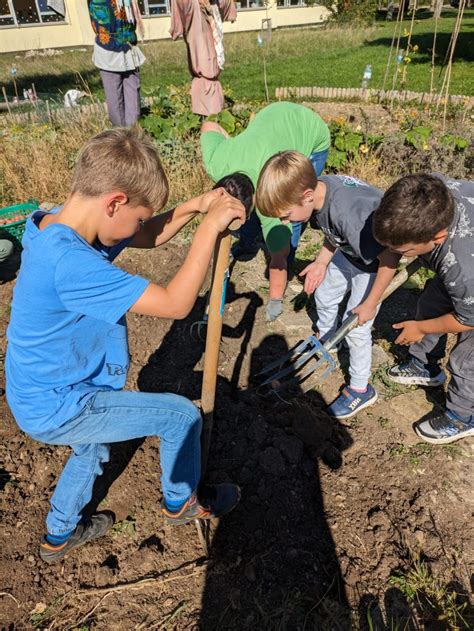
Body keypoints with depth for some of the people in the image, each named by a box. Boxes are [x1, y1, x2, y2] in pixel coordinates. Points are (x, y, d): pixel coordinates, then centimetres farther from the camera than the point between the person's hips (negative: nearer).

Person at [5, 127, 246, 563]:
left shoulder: (58, 226, -5)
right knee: (182, 416, 3)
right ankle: (182, 502, 30)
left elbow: (148, 238, 6)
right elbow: (175, 304, -33)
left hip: (42, 394, 9)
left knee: (93, 450, 35)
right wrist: (210, 227, -27)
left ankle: (60, 534, 56)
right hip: (58, 409, -9)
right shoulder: (70, 264, -35)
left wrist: (194, 207, -9)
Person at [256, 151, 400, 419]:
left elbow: (388, 258, -34)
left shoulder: (349, 215, -44)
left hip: (377, 260, -8)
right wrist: (322, 262, -6)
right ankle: (327, 339, 52)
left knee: (356, 326, -4)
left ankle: (361, 389, 17)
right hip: (350, 251, 8)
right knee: (324, 293, 23)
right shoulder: (316, 188, -19)